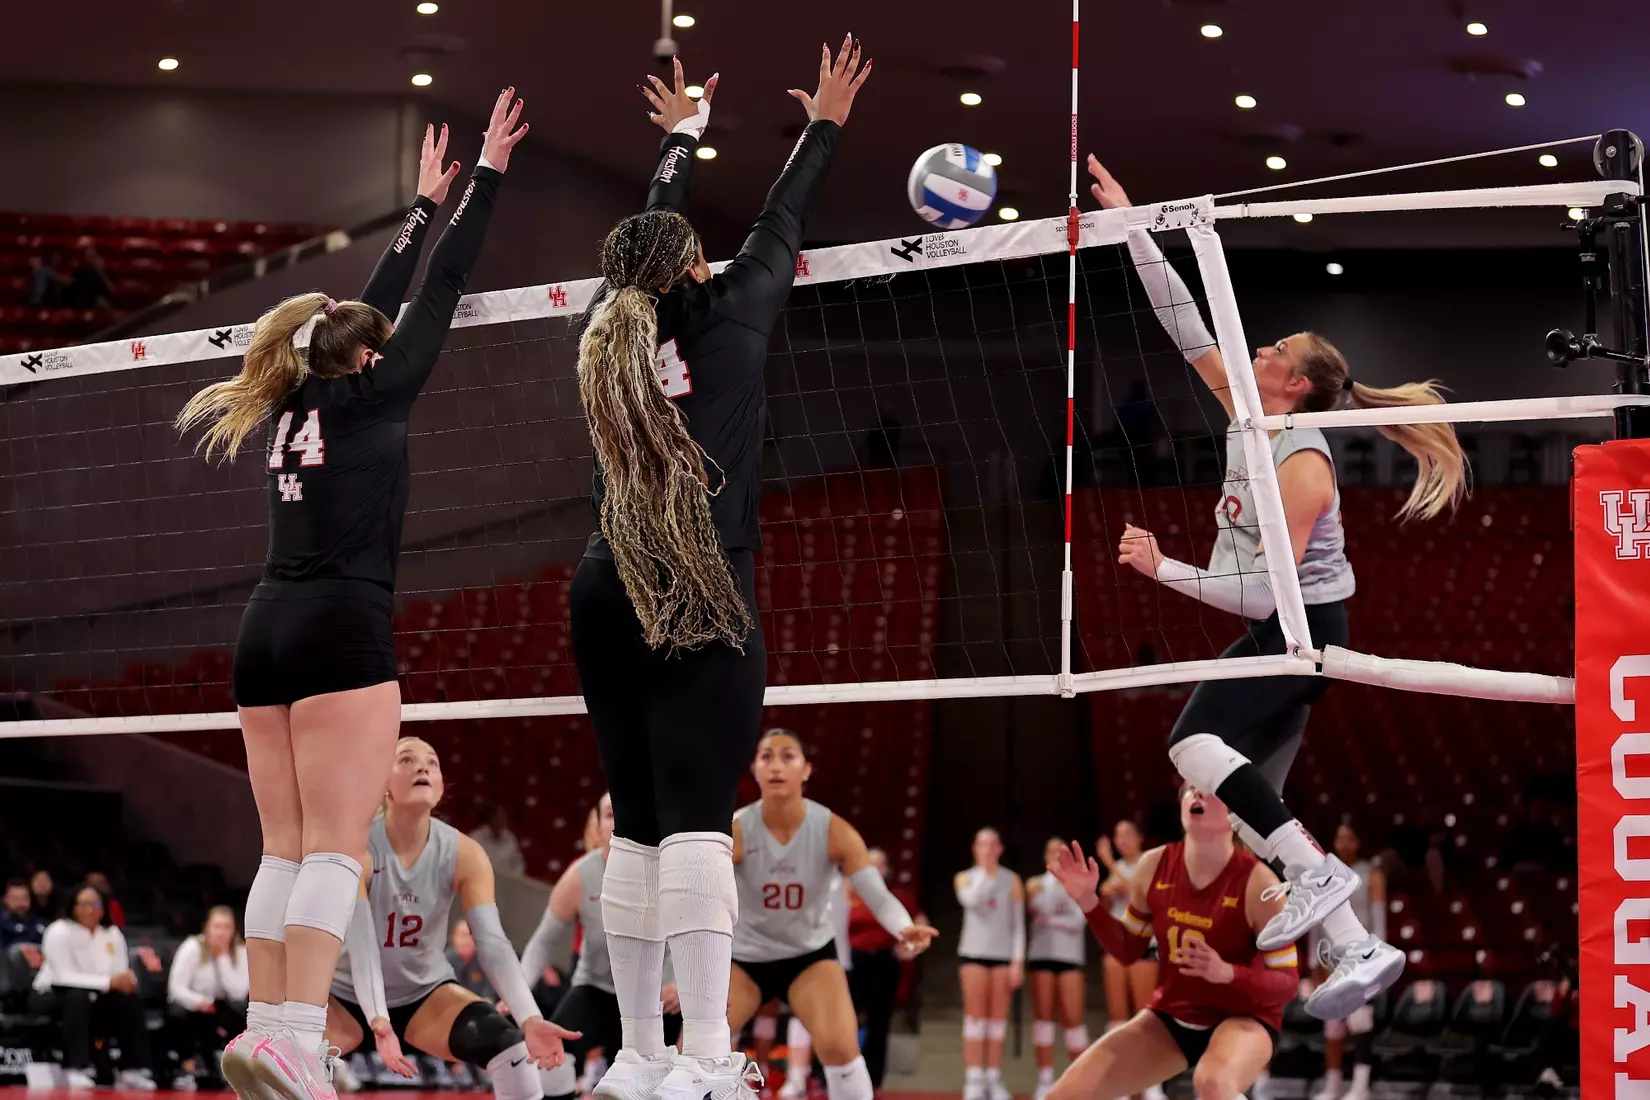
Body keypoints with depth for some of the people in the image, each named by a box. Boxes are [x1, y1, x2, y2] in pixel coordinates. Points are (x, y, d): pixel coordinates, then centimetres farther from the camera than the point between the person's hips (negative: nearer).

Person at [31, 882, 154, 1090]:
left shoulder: (112, 934, 0)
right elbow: (63, 976, -29)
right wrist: (108, 982, -36)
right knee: (78, 997, -37)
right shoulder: (60, 932, -18)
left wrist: (127, 981, -28)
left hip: (92, 999, 6)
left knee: (130, 1001, -15)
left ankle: (132, 1072, -13)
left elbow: (121, 976, -1)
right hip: (52, 996, -6)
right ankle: (75, 1071, -36)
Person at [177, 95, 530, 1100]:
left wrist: (427, 204, 40)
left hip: (267, 633, 8)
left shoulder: (295, 404, 18)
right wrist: (487, 176, 16)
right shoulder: (368, 397, 2)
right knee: (339, 847, -12)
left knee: (287, 850, 6)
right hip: (343, 630, -7)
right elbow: (441, 292, 7)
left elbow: (375, 306, 31)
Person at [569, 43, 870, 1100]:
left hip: (610, 598, 5)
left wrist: (683, 136, 45)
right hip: (706, 603, -5)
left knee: (638, 825, 9)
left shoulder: (612, 329, 11)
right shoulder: (725, 326, 0)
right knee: (699, 823, -13)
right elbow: (778, 231, 14)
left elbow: (650, 234, 28)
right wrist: (824, 126, 30)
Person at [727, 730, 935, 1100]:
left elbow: (877, 895, -23)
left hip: (811, 954, 0)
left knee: (839, 1046, -23)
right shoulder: (734, 833, -22)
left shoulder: (834, 832, -19)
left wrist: (904, 928, -48)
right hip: (744, 956, 0)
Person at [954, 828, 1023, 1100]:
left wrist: (1018, 961, -3)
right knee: (975, 1017, -5)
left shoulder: (1011, 881, 6)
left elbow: (1019, 924, 4)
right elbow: (970, 900, -16)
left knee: (998, 1020, 1)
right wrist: (983, 872, -11)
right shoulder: (965, 878, 6)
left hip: (1003, 955, 1)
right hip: (973, 953, -1)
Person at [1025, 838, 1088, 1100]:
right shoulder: (1037, 884, 11)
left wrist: (1051, 921, -5)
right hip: (1041, 954, 1)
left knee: (1073, 1018, -7)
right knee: (1043, 1015, -2)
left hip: (1070, 955, -1)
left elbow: (1079, 921, -2)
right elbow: (1035, 910, -5)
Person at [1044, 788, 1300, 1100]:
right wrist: (1088, 901, -8)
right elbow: (1128, 949, 8)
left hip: (1242, 1018, -5)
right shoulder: (1155, 866, -7)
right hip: (1172, 1016, 5)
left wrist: (1228, 973, -35)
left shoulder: (1257, 884, -21)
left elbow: (1288, 983, -17)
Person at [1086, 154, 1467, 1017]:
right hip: (1271, 633, 9)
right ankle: (1358, 950, 3)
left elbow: (1262, 592, -26)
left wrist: (1163, 569, -26)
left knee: (1195, 743, -27)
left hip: (1303, 632, -9)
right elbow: (1188, 330, 5)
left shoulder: (1301, 463, -21)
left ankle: (1314, 873, -26)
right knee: (1250, 804, 4)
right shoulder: (1248, 419, 2)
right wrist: (1132, 228, 2)